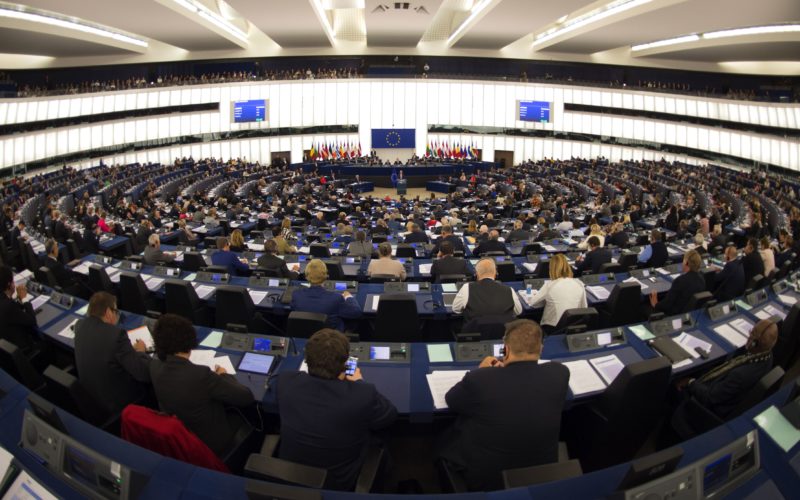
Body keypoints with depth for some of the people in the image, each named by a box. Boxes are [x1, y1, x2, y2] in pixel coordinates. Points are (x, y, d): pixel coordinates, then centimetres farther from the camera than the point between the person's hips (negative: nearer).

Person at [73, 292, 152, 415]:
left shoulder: (81, 325, -7)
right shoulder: (116, 334, -29)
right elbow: (144, 373, -26)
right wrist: (140, 351, -7)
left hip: (90, 396, 8)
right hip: (118, 402, -7)